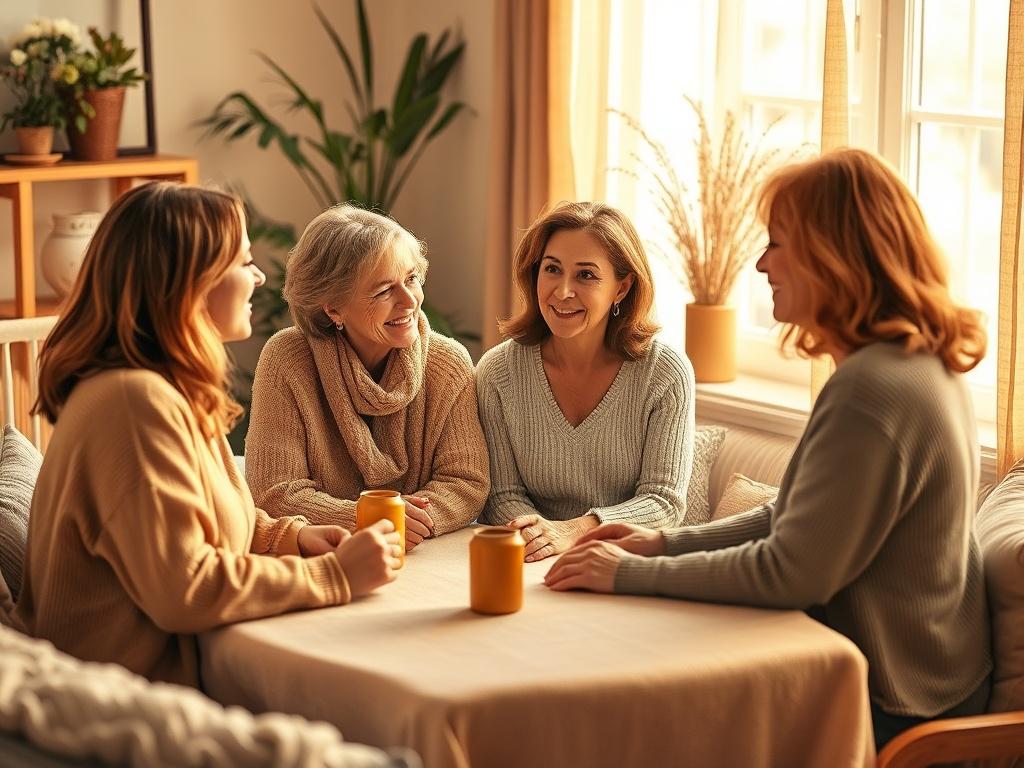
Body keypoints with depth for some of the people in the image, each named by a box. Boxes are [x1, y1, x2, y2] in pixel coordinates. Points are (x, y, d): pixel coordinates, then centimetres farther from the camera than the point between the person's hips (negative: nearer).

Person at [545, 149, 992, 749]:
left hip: (890, 708, -9)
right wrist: (666, 544, 6)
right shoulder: (923, 362, 7)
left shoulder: (870, 390, -26)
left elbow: (793, 573, -24)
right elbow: (799, 518, 13)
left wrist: (632, 575, -15)